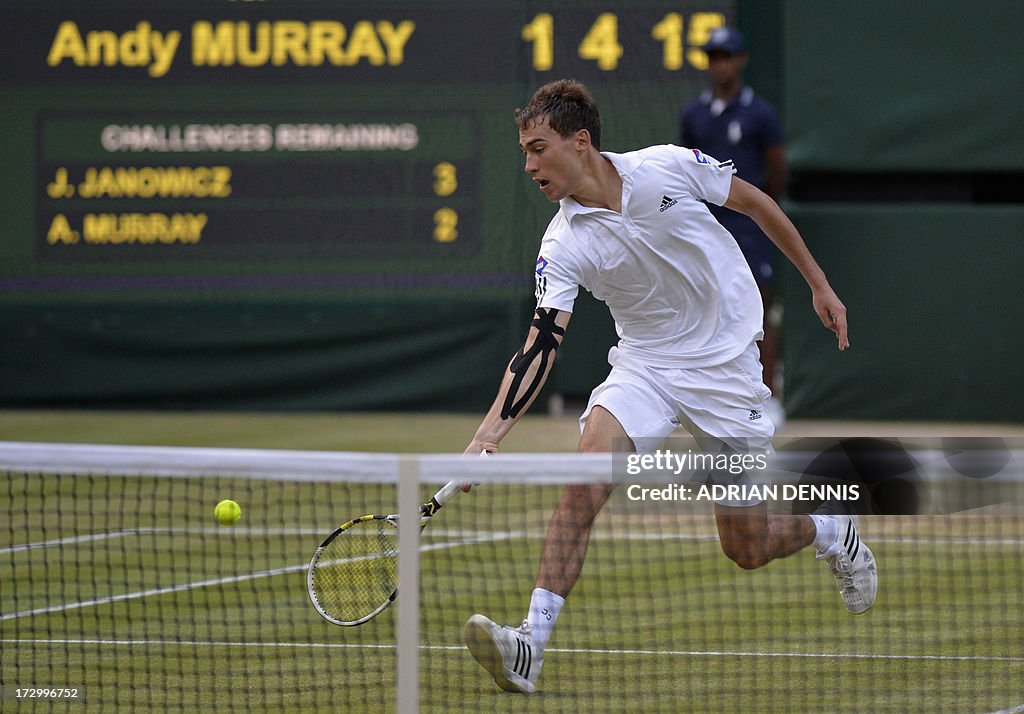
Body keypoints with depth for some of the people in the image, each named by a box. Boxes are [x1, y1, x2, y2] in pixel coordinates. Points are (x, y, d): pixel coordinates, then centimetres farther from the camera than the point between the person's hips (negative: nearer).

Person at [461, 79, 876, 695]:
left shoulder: (667, 168, -15)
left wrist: (819, 284, 7)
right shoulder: (563, 246, -12)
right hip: (645, 365, 2)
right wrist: (491, 433, -32)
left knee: (747, 548, 3)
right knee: (585, 476, -26)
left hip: (727, 365, -1)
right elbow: (541, 346, -18)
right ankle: (531, 647, -29)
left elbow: (756, 203, 1)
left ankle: (832, 529, 38)